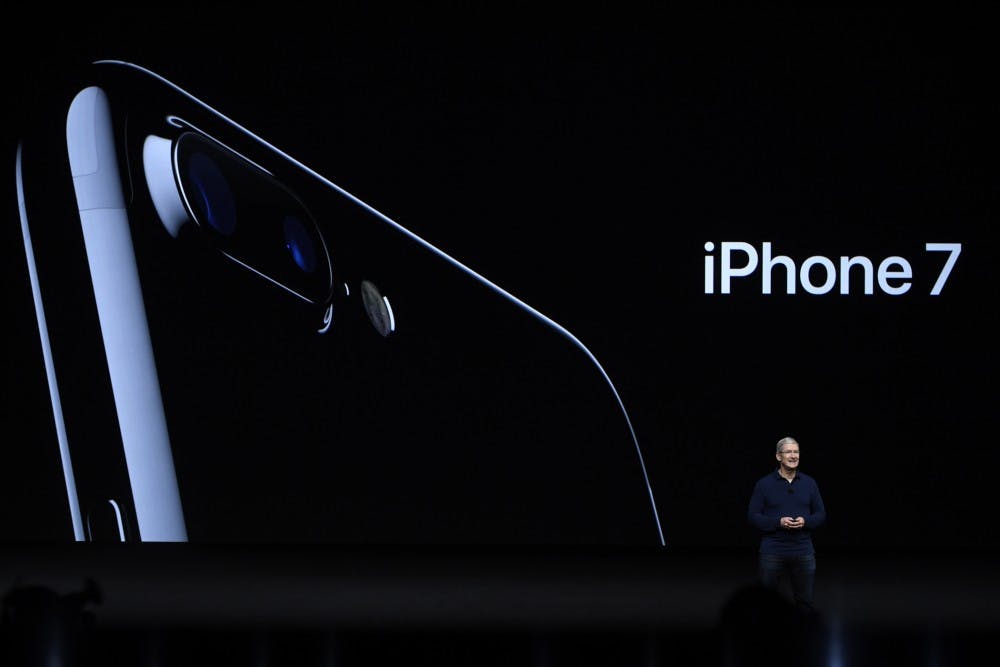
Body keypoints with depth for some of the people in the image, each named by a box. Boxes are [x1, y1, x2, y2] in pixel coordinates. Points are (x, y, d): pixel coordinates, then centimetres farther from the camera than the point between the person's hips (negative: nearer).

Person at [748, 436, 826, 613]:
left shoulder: (809, 483, 9)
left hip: (803, 551, 2)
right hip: (772, 550, -2)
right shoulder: (764, 484, 0)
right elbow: (753, 516, -3)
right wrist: (779, 522, -17)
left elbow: (821, 514, 10)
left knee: (805, 601, 5)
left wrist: (805, 522, -11)